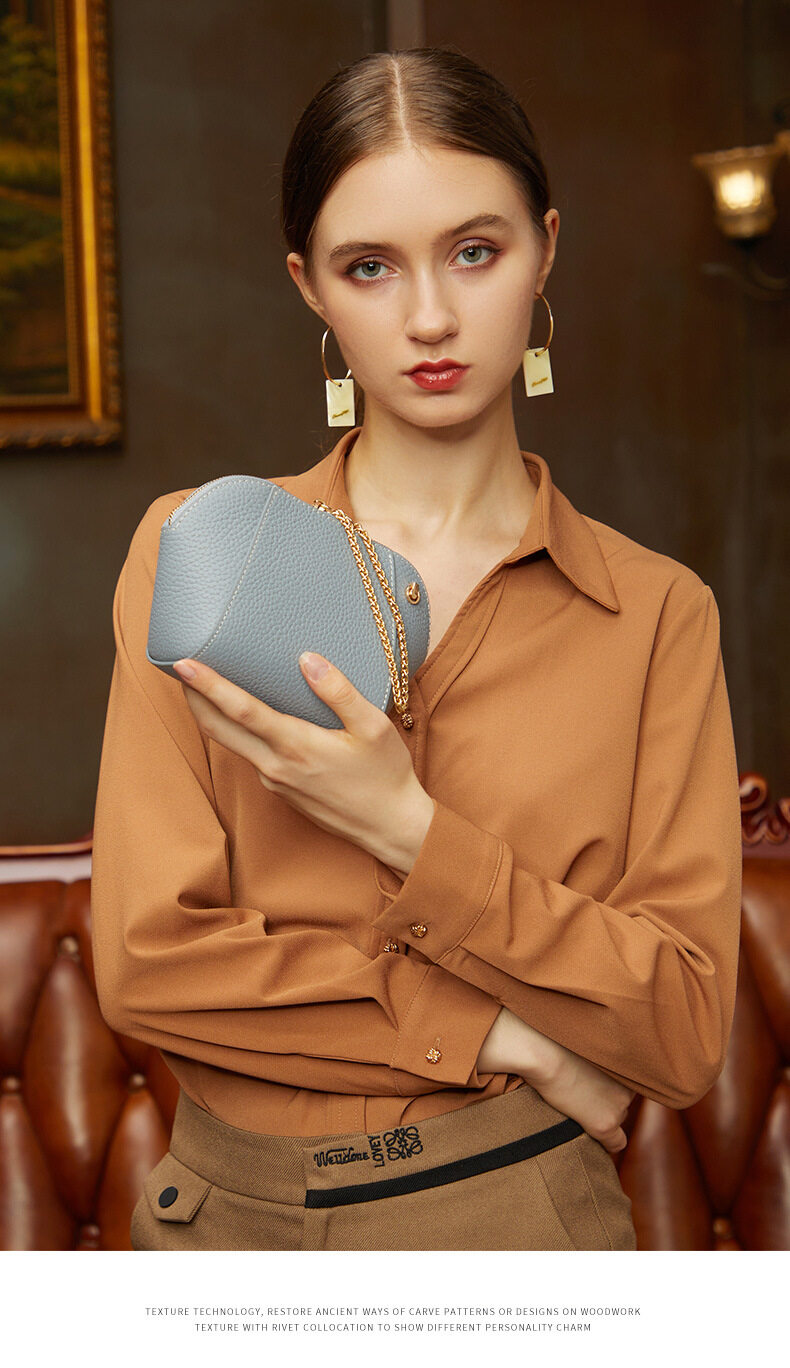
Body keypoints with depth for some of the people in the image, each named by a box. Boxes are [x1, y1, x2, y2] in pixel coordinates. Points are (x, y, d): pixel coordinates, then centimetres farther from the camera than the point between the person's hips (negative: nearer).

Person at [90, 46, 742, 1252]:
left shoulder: (657, 612, -5)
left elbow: (686, 1035, -10)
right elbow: (145, 961, -10)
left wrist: (406, 828, -20)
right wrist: (494, 1033, -14)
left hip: (518, 1209, 0)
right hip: (232, 1210, 1)